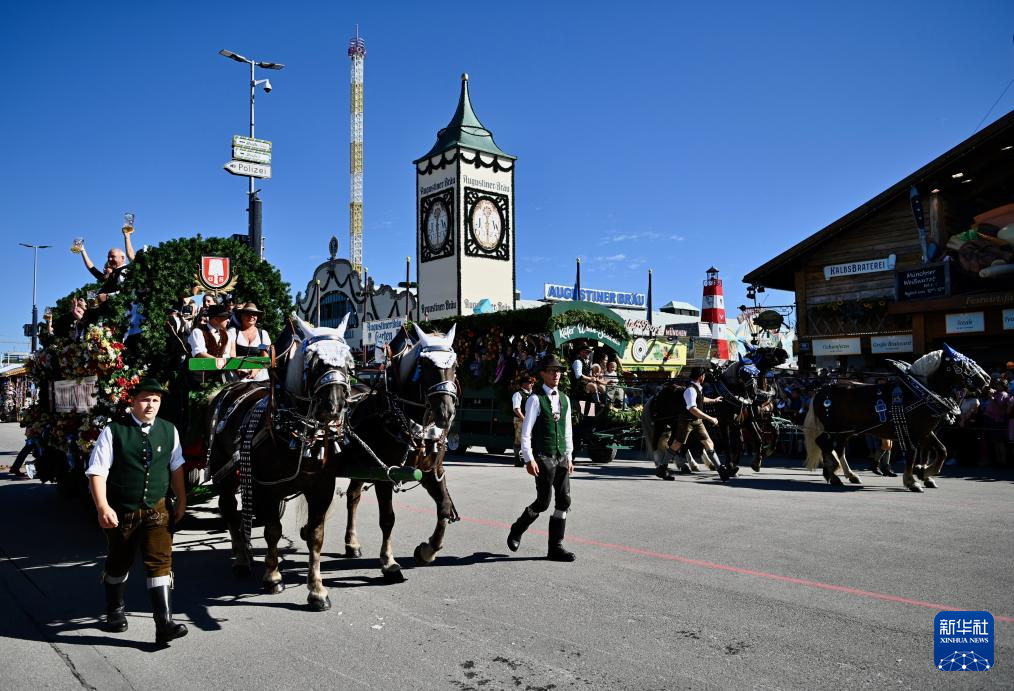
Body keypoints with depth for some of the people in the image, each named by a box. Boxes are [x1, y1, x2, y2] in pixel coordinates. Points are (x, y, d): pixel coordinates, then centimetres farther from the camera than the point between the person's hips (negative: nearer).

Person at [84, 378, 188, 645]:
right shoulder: (113, 431, -10)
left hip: (156, 510, 1)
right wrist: (102, 507, -22)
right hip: (121, 512, -1)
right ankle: (115, 612, 43)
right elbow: (97, 471, -13)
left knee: (161, 561, -9)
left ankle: (164, 624, -7)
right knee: (118, 563, 18)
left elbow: (176, 467, 12)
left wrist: (181, 501, 13)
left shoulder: (169, 431, 0)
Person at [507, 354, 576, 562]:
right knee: (543, 501, -5)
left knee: (564, 500, 4)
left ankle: (556, 547, 13)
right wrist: (529, 459, -15)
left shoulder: (564, 399, 13)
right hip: (543, 457, -7)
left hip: (561, 458, 7)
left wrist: (569, 456, 15)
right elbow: (526, 431, -10)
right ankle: (516, 532, 20)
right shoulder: (536, 399, -8)